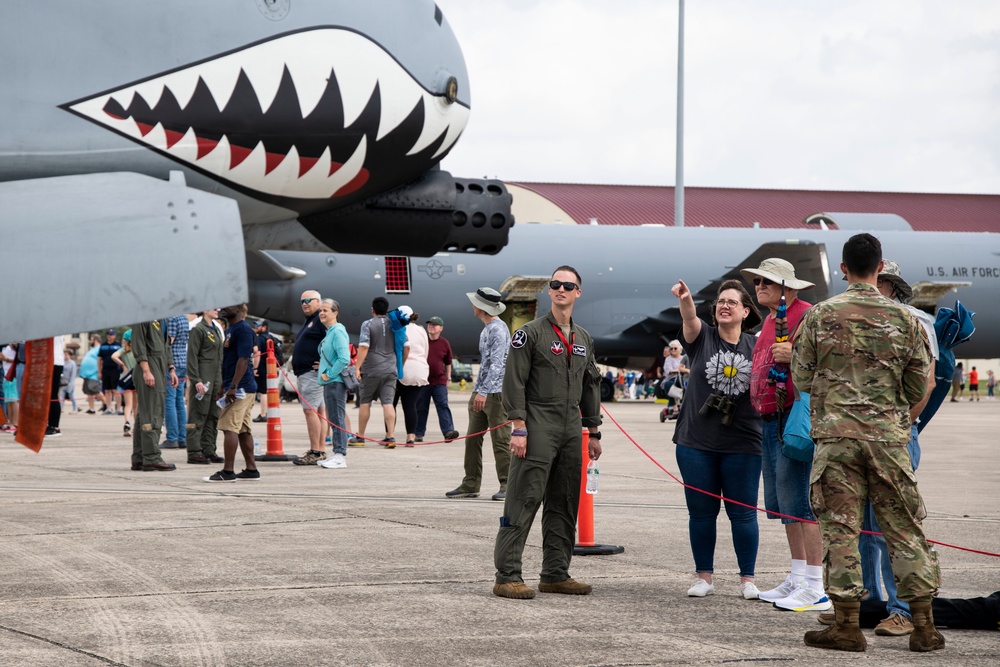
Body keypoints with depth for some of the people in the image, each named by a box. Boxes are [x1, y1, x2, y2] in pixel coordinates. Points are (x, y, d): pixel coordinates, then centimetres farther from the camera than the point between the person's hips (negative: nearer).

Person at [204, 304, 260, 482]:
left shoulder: (243, 330, -13)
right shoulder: (230, 329, 19)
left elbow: (243, 360, -20)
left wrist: (233, 387, -24)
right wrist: (223, 387, 25)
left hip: (240, 389, -10)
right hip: (245, 389, 10)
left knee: (229, 428, -11)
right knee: (243, 430, 11)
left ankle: (228, 472, -10)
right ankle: (251, 469, 14)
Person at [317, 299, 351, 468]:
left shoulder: (338, 332, -13)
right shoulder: (329, 332, 17)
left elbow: (344, 358, -23)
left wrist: (329, 374, -16)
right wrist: (324, 372, 13)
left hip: (336, 382, -10)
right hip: (329, 383, 10)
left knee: (337, 419, -9)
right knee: (334, 419, 12)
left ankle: (340, 456, -8)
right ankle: (337, 455, 17)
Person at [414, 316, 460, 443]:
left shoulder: (445, 343, 6)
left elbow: (448, 362, 16)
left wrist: (448, 378, 13)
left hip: (439, 381, 0)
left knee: (443, 406, -11)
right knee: (421, 408, 5)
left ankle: (448, 431, -20)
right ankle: (419, 434, 14)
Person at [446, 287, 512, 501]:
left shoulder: (498, 330, -13)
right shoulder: (486, 329, 17)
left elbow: (497, 364, -21)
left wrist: (484, 392, -26)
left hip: (496, 393, -10)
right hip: (481, 392, 10)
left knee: (500, 440, -6)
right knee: (472, 439, 9)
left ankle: (506, 486, -1)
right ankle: (470, 485, 13)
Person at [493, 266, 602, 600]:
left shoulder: (584, 339, 16)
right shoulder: (530, 333, -4)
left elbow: (590, 385, 22)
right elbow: (514, 382, -8)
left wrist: (593, 433, 19)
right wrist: (518, 428, -16)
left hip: (571, 428, 7)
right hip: (538, 426, -7)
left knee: (565, 505, 9)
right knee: (523, 501, -9)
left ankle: (555, 574, 16)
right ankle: (507, 576, -8)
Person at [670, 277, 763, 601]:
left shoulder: (755, 347, 5)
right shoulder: (702, 336, 1)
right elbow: (690, 320, -20)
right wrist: (685, 300, -43)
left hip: (742, 444, 0)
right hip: (697, 441, 0)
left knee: (743, 512, 3)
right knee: (701, 511, 6)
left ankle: (747, 579, 12)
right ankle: (704, 576, 16)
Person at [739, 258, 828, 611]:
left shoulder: (806, 315, -10)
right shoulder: (769, 320, 21)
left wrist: (795, 355, -27)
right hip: (771, 420, 10)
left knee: (798, 500, -13)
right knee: (781, 502, 13)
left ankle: (816, 589, -12)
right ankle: (797, 578, 21)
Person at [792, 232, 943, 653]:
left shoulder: (819, 315, -1)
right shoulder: (904, 318, 1)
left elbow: (801, 378, 4)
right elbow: (920, 387, 5)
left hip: (835, 435, -1)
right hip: (889, 438, 1)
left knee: (840, 528, 3)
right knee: (904, 528, 7)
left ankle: (847, 626, 2)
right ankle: (924, 626, 8)